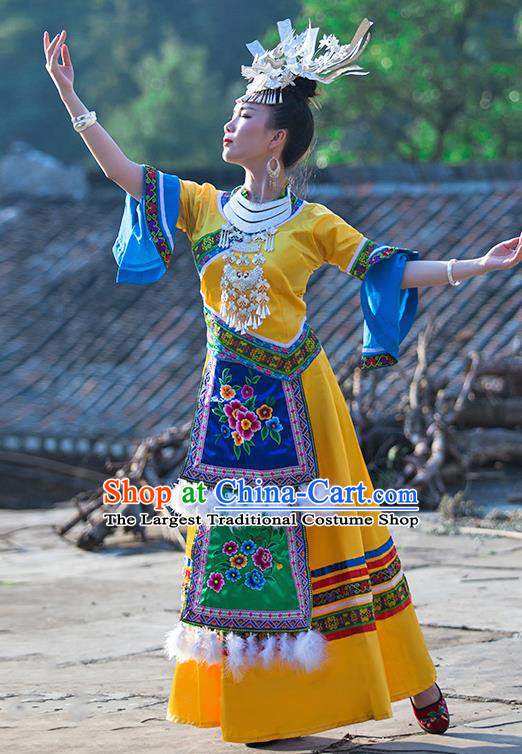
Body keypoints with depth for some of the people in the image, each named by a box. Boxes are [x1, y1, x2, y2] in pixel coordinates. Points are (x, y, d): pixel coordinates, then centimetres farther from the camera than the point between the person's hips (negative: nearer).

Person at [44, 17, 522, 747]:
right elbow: (123, 170, 6)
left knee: (320, 534, 1)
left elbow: (390, 269, -2)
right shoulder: (204, 207, 7)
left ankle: (412, 681, 13)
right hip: (232, 405, 3)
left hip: (296, 400, -3)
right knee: (237, 539, 3)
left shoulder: (312, 223, -3)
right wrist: (70, 96, 2)